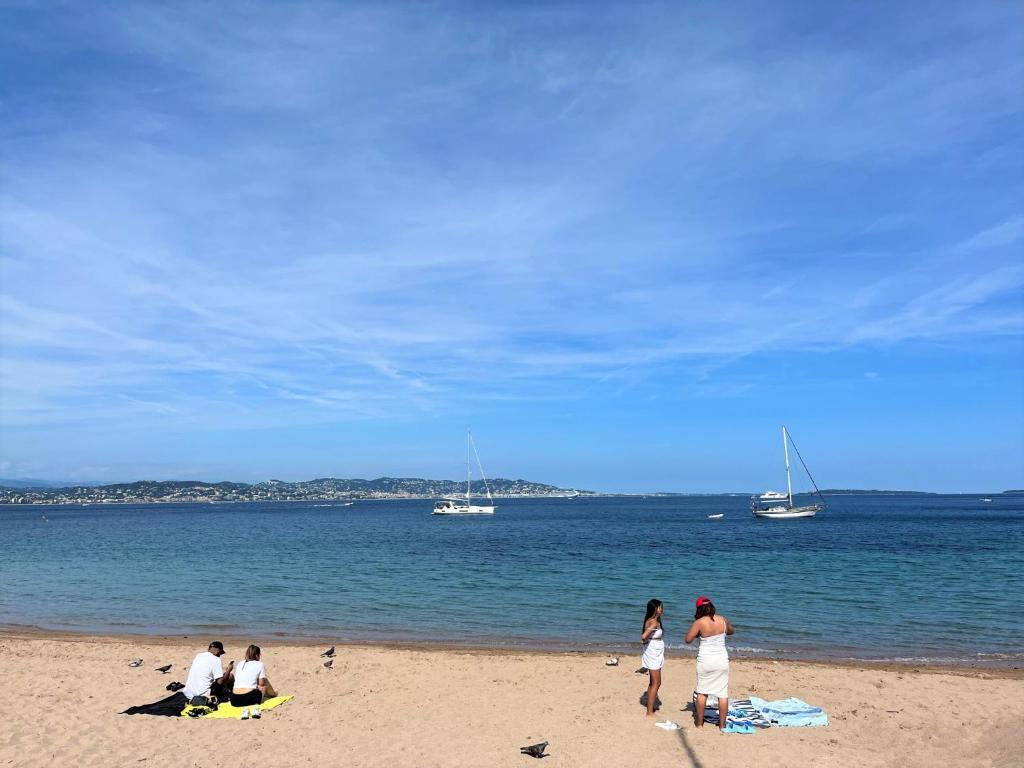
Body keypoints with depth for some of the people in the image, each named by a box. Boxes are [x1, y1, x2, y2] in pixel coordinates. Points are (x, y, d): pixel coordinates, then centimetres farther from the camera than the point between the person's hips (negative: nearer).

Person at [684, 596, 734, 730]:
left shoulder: (699, 623, -13)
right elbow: (732, 631, 19)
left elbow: (687, 639, -8)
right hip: (722, 659, 2)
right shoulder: (723, 620, -2)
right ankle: (722, 725, 14)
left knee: (702, 693, 12)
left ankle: (699, 723, 20)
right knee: (723, 694, 8)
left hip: (705, 660, -2)